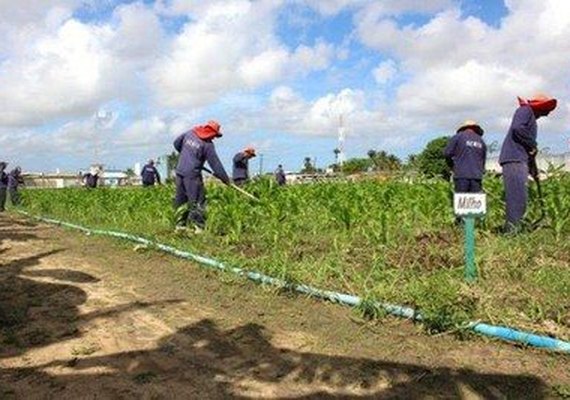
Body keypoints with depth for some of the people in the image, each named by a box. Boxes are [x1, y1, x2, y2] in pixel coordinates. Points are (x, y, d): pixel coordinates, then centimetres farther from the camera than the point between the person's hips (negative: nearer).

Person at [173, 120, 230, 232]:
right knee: (197, 201, -2)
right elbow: (215, 163, -10)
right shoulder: (208, 144, -10)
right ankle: (199, 227, -5)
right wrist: (225, 179, -6)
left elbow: (176, 144, 18)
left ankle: (180, 224, 21)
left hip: (180, 171, 7)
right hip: (192, 174, -7)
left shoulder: (190, 133, 7)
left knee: (180, 199, 14)